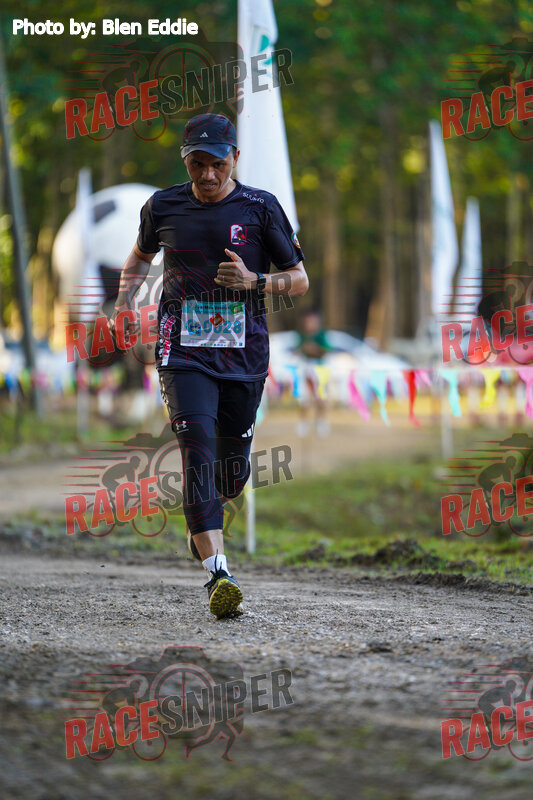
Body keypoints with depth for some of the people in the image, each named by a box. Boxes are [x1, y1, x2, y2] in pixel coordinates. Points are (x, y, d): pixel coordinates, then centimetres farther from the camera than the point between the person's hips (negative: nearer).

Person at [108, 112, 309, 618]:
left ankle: (201, 523, 45)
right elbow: (141, 254, 26)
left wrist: (254, 282, -13)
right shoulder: (163, 207, 5)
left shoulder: (260, 208, 1)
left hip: (244, 356, 1)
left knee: (231, 472, 10)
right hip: (184, 354, -1)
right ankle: (217, 572, -27)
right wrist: (123, 301, 10)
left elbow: (300, 280, 5)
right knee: (198, 449, -20)